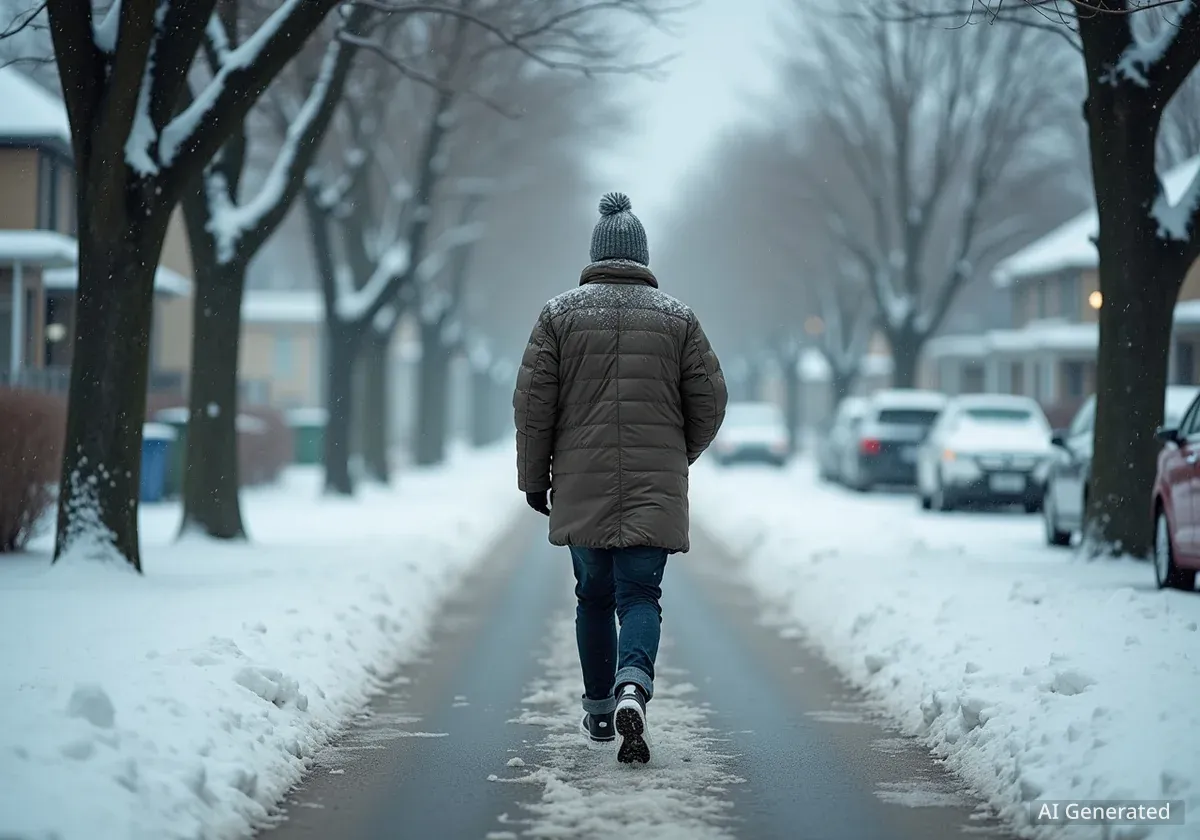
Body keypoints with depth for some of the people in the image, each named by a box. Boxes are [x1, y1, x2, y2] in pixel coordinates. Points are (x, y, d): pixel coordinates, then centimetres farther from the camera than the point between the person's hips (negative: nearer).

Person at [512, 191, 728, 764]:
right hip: (655, 489, -1)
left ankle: (599, 712, 23)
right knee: (640, 595, -2)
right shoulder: (678, 318, 4)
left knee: (593, 597, 15)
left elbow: (533, 401, -1)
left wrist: (534, 476, 7)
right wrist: (680, 455, 21)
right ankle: (632, 689, -28)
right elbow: (710, 400, 4)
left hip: (581, 488, 1)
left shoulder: (560, 314, 2)